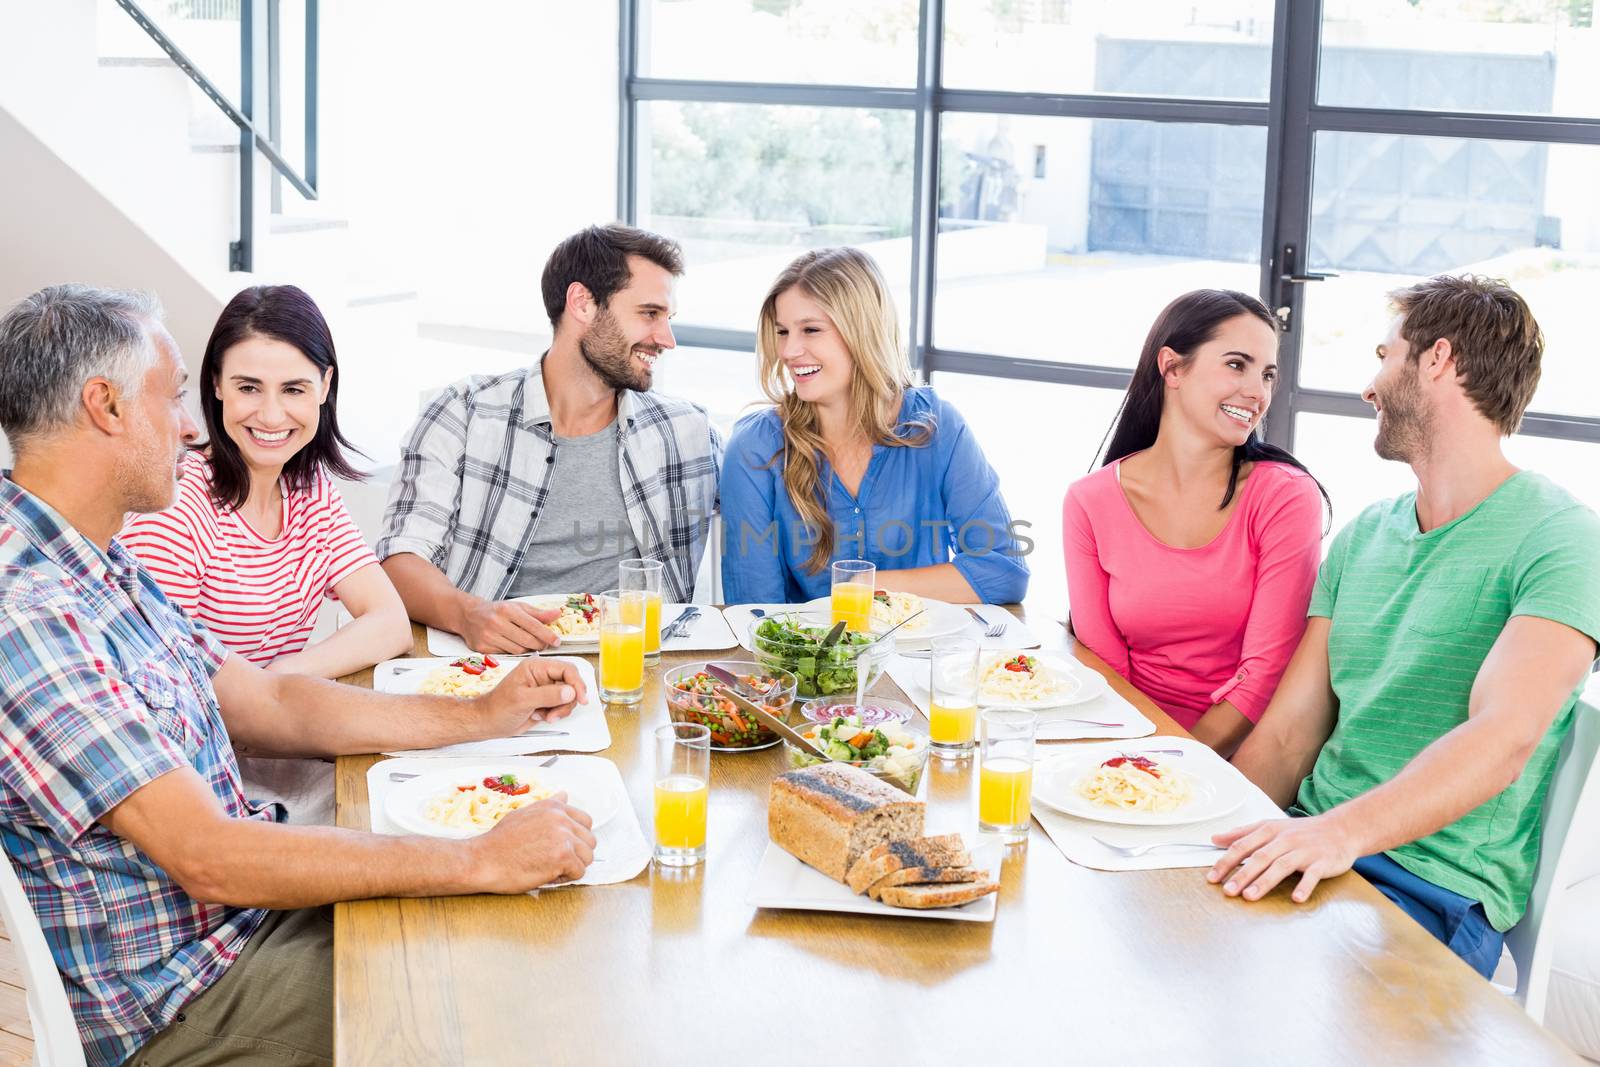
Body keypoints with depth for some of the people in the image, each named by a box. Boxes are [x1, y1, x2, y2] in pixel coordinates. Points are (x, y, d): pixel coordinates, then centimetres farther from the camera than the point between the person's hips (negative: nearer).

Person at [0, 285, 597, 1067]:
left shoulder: (103, 570, 8)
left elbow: (271, 707, 15)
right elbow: (210, 857, -29)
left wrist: (485, 715, 8)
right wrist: (483, 861, -27)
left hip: (235, 912, 9)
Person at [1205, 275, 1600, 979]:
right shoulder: (1363, 536, 18)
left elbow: (1504, 739, -23)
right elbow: (1285, 737, 12)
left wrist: (1344, 830, -37)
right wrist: (1208, 836, -6)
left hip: (1434, 890, -7)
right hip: (1314, 843, 7)